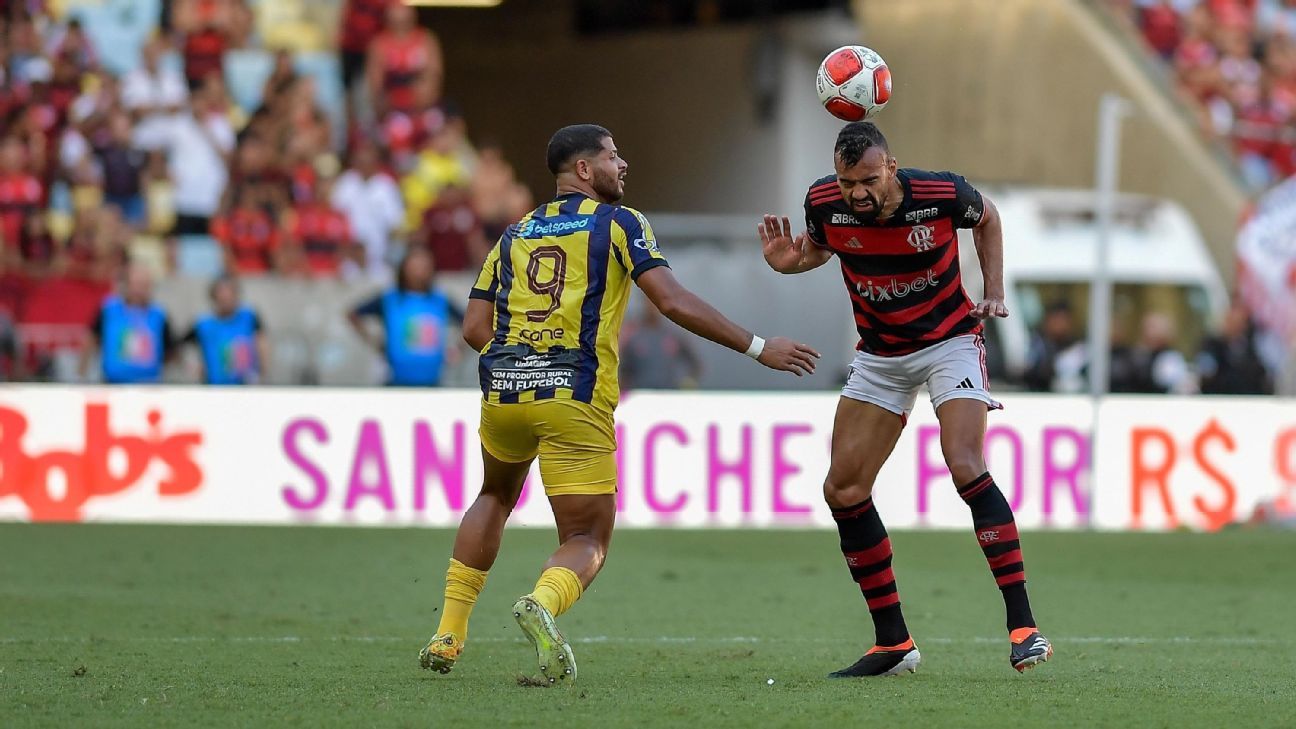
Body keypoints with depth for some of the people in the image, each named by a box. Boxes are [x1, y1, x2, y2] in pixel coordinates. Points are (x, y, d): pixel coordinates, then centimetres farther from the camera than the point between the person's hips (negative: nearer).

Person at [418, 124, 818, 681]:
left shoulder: (515, 234, 18)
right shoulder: (619, 223, 4)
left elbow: (474, 327, 14)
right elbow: (673, 302, -7)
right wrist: (758, 348, -3)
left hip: (503, 387, 5)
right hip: (576, 399, -5)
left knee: (495, 498, 33)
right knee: (587, 542, 2)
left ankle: (449, 634, 25)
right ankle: (542, 604, -33)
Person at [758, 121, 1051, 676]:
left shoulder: (942, 193, -23)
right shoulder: (824, 203, -16)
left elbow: (986, 218, 2)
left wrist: (994, 292, -6)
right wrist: (789, 261, -13)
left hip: (950, 340, -4)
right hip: (879, 355, 4)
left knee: (966, 468, -24)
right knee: (843, 490, -3)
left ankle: (1023, 628, -21)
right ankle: (892, 645, 8)